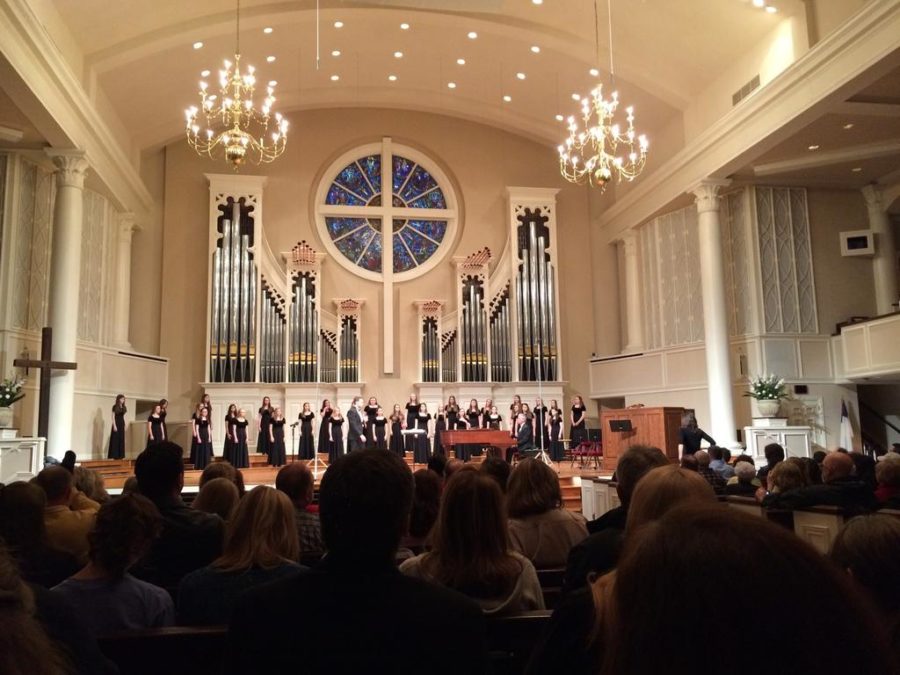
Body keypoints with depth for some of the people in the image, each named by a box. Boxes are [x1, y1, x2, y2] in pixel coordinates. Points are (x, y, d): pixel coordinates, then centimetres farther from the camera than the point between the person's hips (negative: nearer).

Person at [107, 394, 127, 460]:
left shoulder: (124, 407, 12)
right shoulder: (115, 406, -5)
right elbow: (113, 417, -9)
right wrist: (114, 425, -16)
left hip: (122, 424, 6)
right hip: (116, 423, -6)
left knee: (121, 439, 6)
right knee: (115, 439, -6)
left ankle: (120, 455, 9)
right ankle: (114, 455, -4)